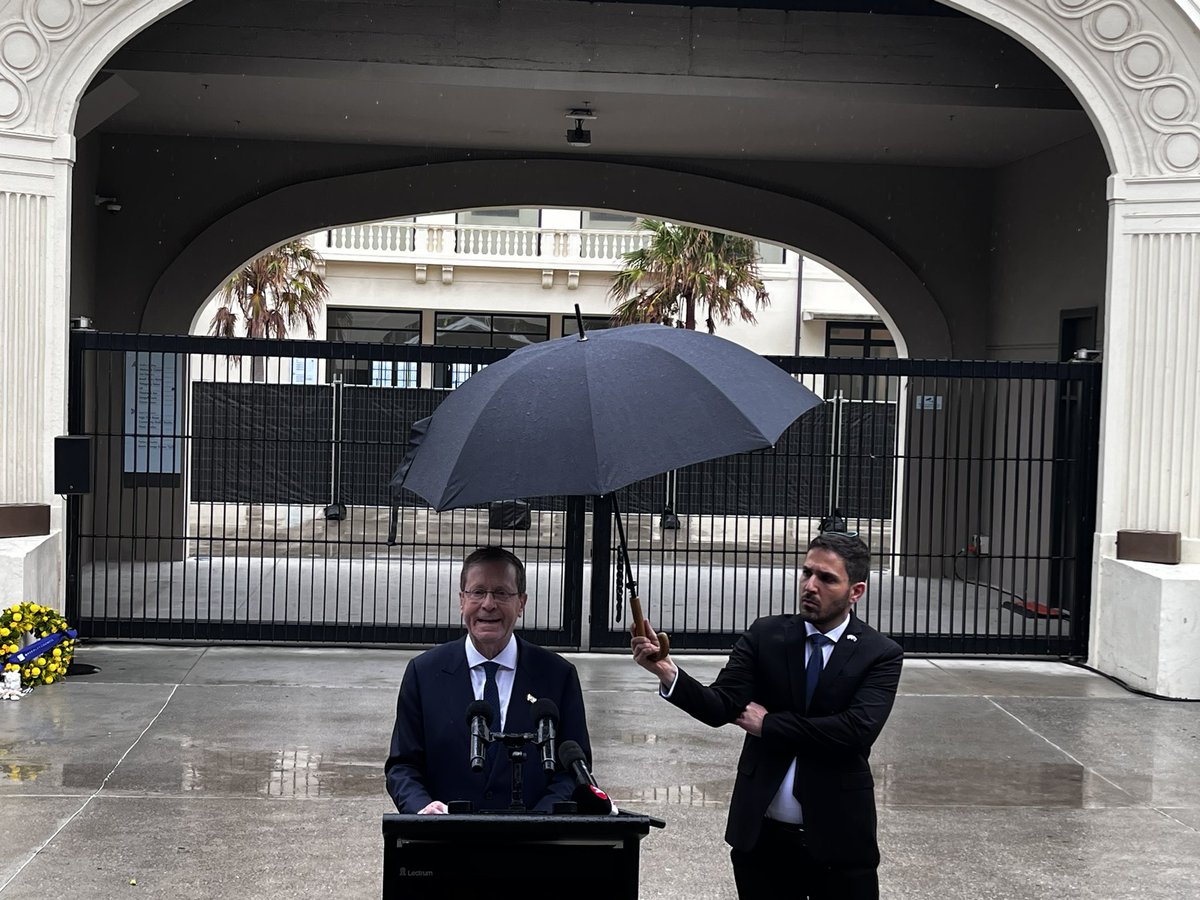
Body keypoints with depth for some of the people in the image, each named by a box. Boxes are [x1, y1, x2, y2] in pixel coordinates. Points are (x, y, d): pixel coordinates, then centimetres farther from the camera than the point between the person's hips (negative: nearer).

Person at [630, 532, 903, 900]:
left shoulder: (881, 654, -5)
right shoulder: (765, 635, 1)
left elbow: (858, 729, -19)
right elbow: (720, 707, -10)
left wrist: (769, 724, -13)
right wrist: (668, 672, -28)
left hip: (836, 838, -2)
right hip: (760, 834, 2)